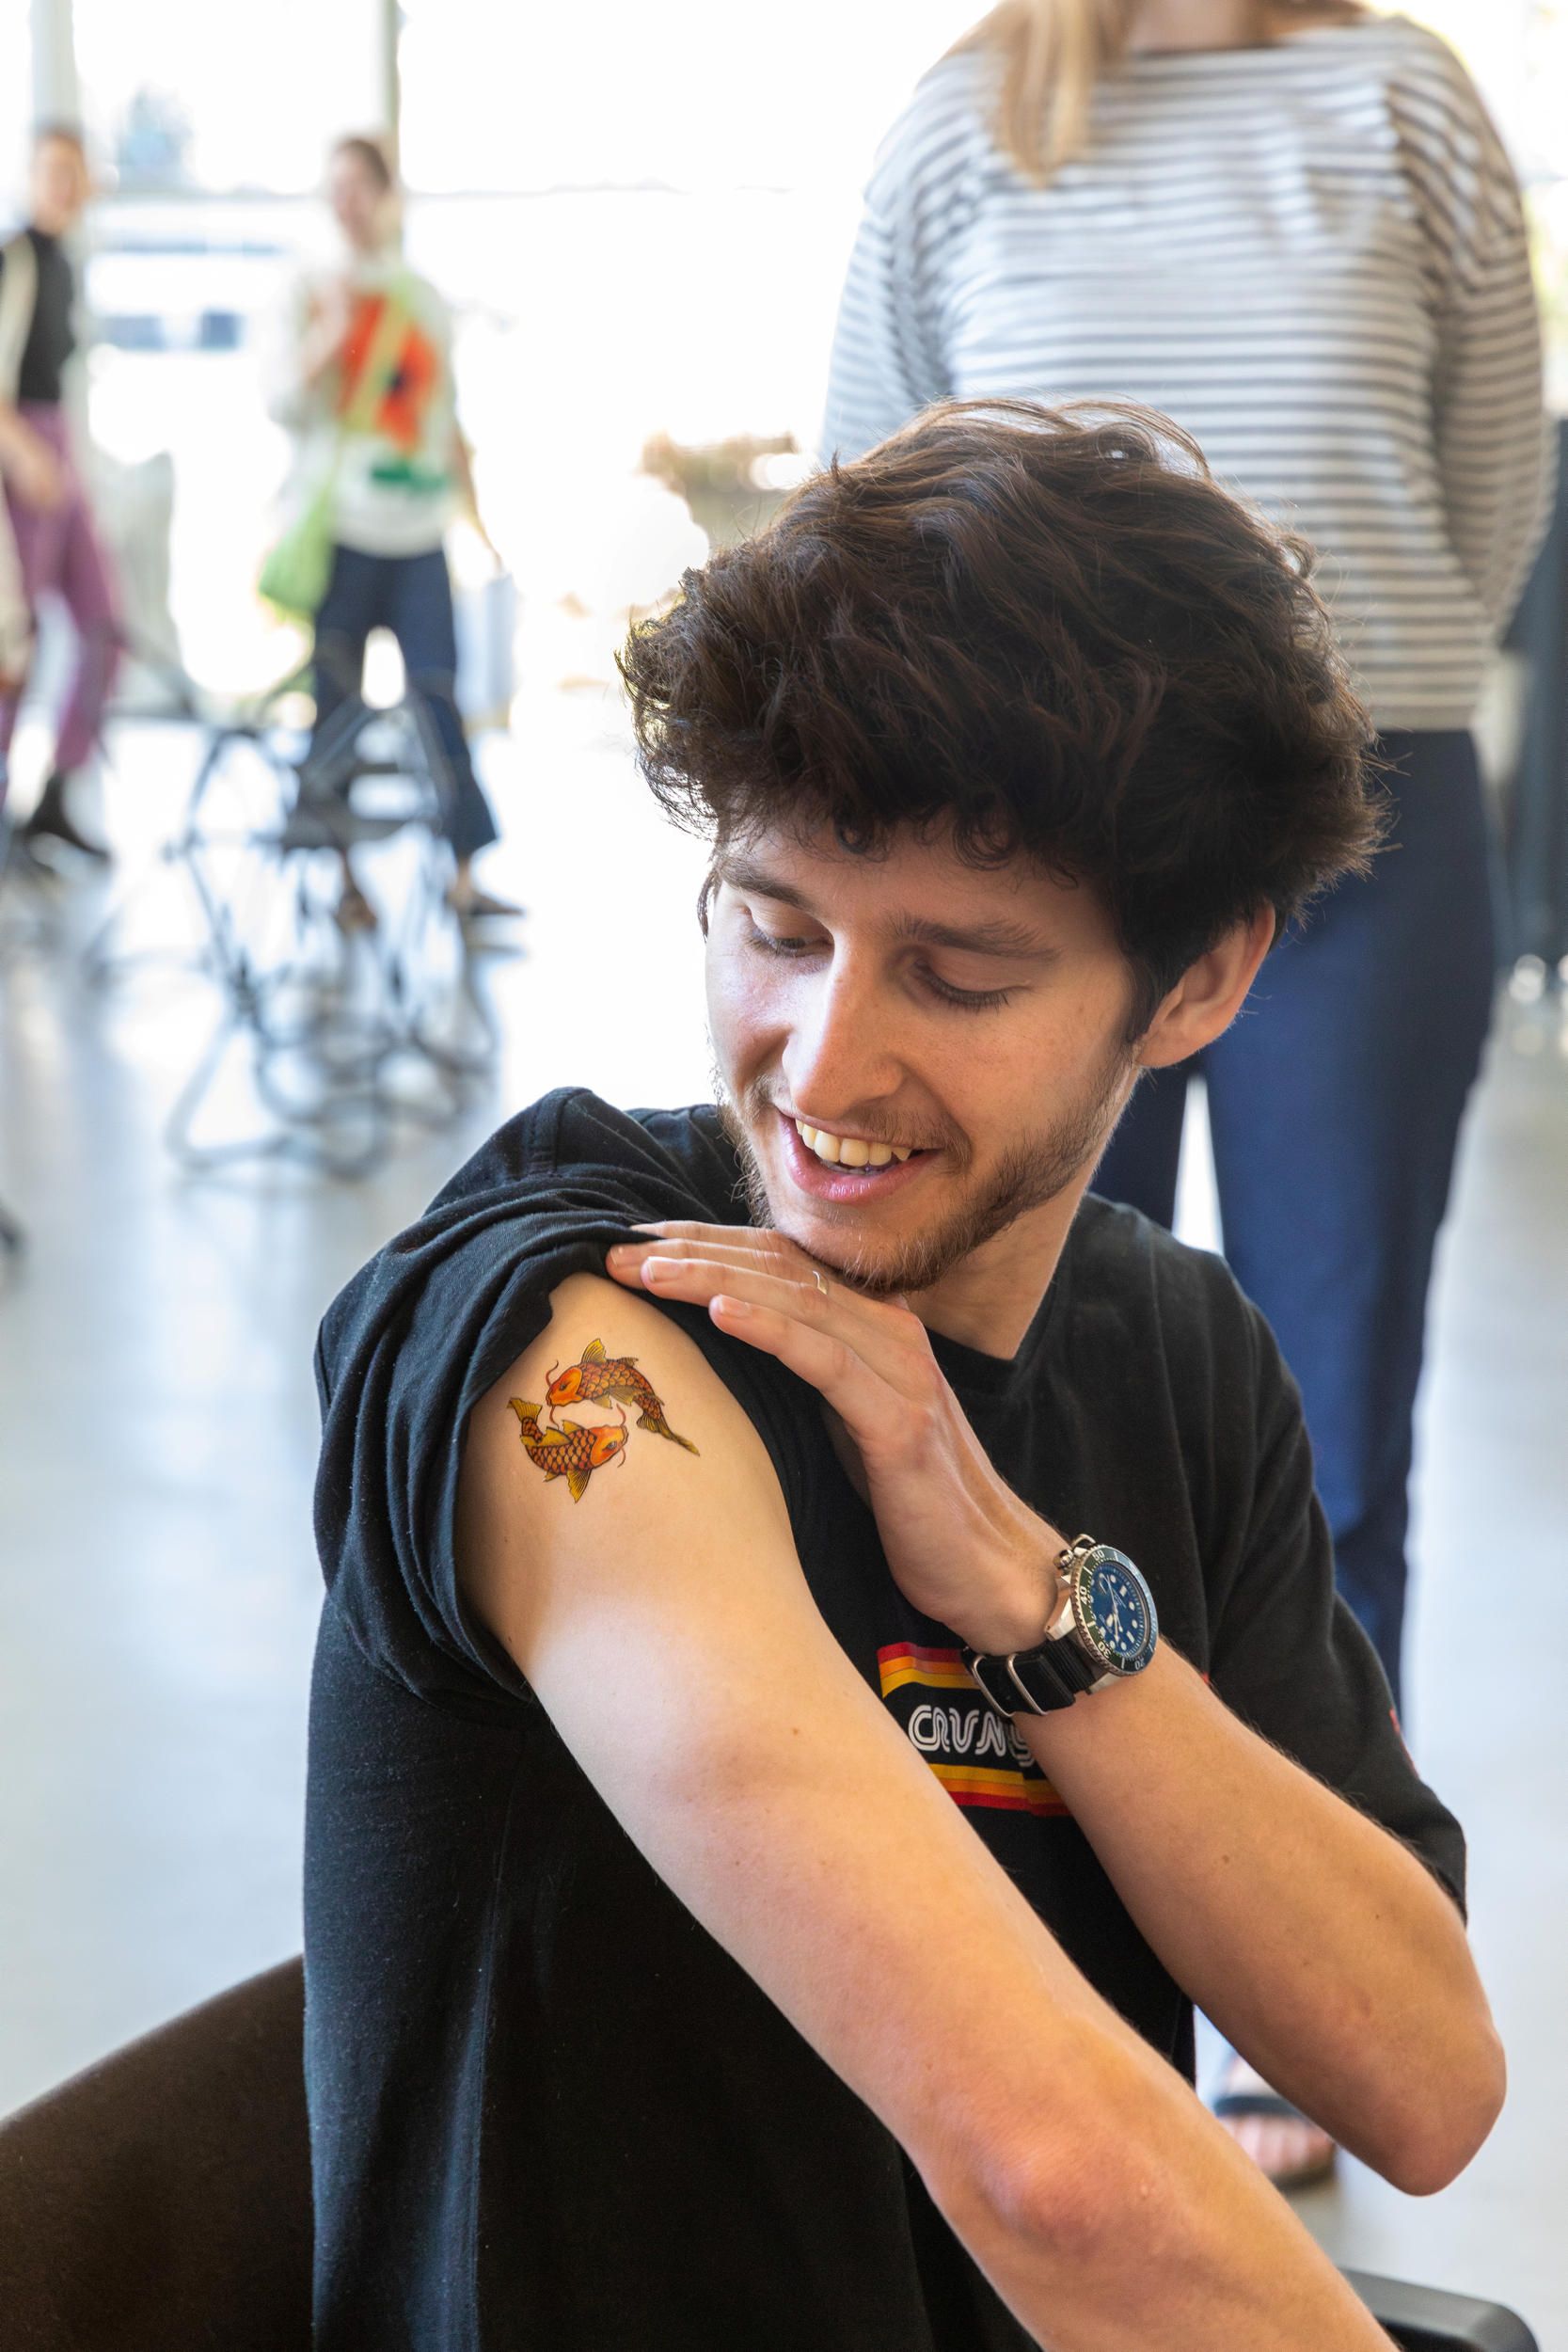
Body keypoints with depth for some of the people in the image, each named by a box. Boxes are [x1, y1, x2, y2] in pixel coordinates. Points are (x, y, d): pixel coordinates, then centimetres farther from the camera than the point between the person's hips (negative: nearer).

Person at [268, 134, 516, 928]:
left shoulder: (425, 298, 14)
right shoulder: (315, 292, 5)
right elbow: (285, 405, -2)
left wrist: (473, 510, 19)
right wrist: (323, 341, -16)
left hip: (418, 528, 2)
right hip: (340, 526, -2)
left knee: (439, 692, -6)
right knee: (336, 701, 0)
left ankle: (462, 873, -5)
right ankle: (345, 874, 8)